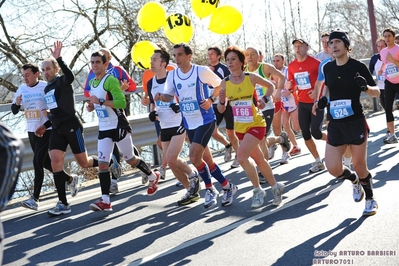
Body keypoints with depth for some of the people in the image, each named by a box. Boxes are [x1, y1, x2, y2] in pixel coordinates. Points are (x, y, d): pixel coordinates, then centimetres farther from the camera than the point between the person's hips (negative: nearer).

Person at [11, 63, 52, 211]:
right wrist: (17, 103, -11)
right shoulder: (21, 89, 5)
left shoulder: (46, 87, -11)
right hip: (31, 131, 7)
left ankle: (35, 199, -13)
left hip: (46, 130, -7)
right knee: (45, 162, 15)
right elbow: (14, 111, 9)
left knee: (37, 162, -14)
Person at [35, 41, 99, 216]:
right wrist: (45, 126, 22)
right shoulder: (47, 89, 16)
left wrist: (58, 59, -43)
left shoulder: (62, 82, -7)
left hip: (71, 127, -7)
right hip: (57, 129, 7)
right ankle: (63, 204, 0)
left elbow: (70, 77, -35)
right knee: (55, 162, -7)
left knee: (83, 163, 2)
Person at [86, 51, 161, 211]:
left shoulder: (111, 80, -16)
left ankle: (153, 177, 35)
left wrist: (100, 101, -27)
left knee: (130, 159, 9)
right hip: (104, 129, 7)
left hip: (118, 126, -7)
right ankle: (105, 201, -5)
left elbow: (121, 102, -25)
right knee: (103, 164, -4)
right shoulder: (92, 82, 11)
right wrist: (92, 106, 6)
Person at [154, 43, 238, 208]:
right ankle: (228, 187, 30)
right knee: (206, 159, 12)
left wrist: (211, 100, -17)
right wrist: (161, 97, -12)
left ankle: (210, 189, 3)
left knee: (194, 157, -16)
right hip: (189, 123, 6)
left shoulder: (202, 71, -12)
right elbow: (170, 96, 10)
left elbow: (220, 86, -2)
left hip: (205, 120, -6)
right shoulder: (172, 75, 2)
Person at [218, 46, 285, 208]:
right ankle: (275, 187, 37)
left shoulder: (251, 77, -12)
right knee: (259, 159, 17)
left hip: (256, 124, -5)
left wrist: (264, 98, -12)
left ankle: (258, 191, -4)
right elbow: (221, 110, -1)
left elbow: (270, 86, 6)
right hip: (240, 128, 5)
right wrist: (222, 100, -22)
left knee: (241, 157, -21)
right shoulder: (225, 83, -4)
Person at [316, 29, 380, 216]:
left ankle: (371, 200, 27)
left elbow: (377, 92, -4)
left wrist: (366, 87, -25)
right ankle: (355, 180, 30)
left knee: (359, 166, 2)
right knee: (333, 168, -3)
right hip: (335, 124, 4)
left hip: (356, 123, -4)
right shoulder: (328, 68, 3)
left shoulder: (358, 66, -9)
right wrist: (323, 98, 6)